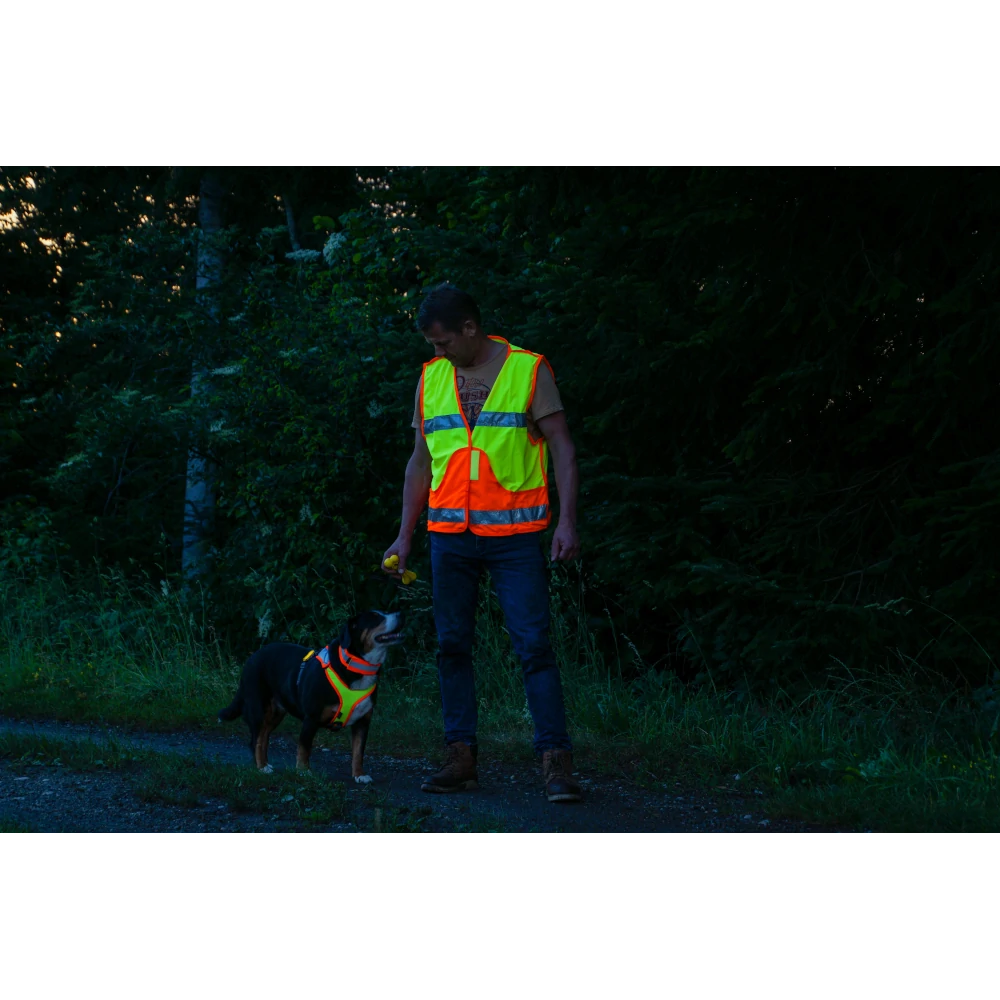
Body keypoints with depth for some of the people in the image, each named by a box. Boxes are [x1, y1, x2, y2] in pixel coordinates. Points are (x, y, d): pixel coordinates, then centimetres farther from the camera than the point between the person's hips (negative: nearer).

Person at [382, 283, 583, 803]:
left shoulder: (528, 370, -1)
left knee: (534, 645, -9)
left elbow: (563, 450, -3)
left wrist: (567, 522, -13)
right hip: (450, 535, 4)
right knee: (452, 646, 5)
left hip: (515, 535, -4)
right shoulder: (431, 378, 11)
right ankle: (460, 756, 12)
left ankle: (556, 762, -9)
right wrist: (405, 536, 11)